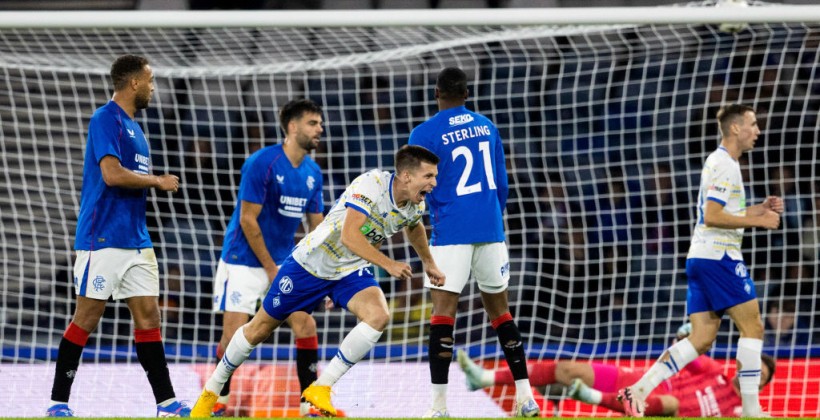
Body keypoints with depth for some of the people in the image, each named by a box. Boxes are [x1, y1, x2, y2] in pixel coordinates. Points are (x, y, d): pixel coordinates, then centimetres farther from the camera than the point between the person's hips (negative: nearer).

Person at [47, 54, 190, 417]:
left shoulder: (133, 127, 18)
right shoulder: (106, 119, -10)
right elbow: (112, 174, -20)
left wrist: (155, 183, 7)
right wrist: (157, 181, -9)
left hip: (136, 241, 9)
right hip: (103, 239, -9)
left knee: (148, 316, 4)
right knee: (87, 317, -4)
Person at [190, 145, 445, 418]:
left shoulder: (416, 205, -6)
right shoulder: (372, 184, -29)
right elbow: (349, 235, -37)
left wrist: (428, 263, 30)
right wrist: (388, 264, -42)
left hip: (351, 270, 5)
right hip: (311, 262, -5)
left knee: (378, 316, -25)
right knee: (260, 328, 7)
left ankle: (321, 389, -15)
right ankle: (212, 390, 29)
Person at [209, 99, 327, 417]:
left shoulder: (312, 173, 3)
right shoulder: (261, 163, -18)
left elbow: (317, 226, 10)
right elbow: (248, 220, -18)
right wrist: (272, 270, -15)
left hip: (285, 262, 6)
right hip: (244, 262, -6)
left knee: (306, 325, -3)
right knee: (234, 333, -8)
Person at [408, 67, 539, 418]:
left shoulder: (425, 134, -5)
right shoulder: (487, 127, 11)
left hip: (451, 231, -5)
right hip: (490, 229, 5)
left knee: (443, 313, -6)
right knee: (499, 311, 14)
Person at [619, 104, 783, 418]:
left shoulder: (718, 162, 20)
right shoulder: (725, 165, -13)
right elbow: (712, 217, -20)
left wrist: (760, 209, 17)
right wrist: (758, 221, -16)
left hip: (701, 259, 10)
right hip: (719, 258, -10)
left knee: (701, 339, 5)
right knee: (752, 327, -5)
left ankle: (638, 391, -4)